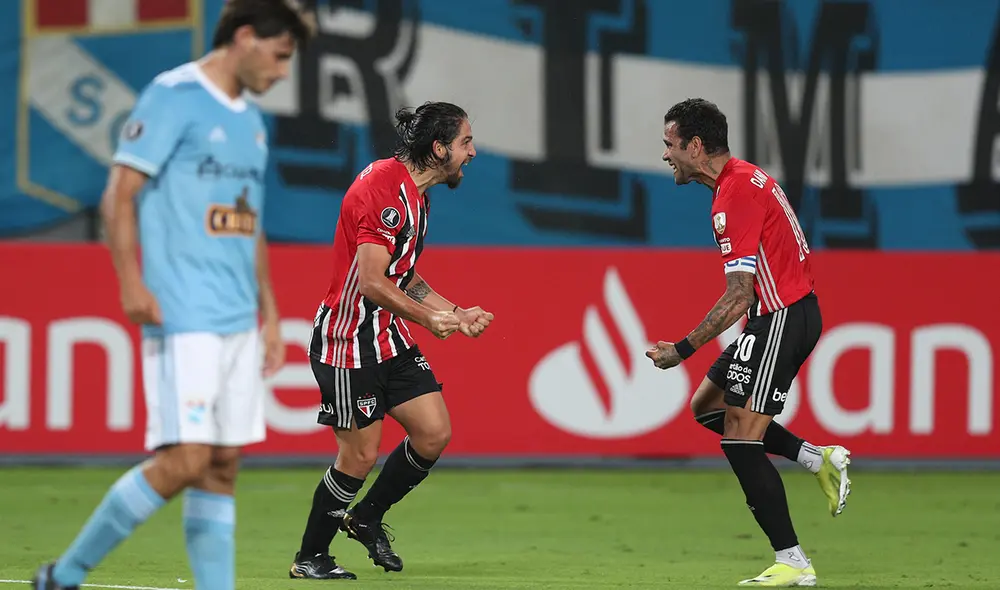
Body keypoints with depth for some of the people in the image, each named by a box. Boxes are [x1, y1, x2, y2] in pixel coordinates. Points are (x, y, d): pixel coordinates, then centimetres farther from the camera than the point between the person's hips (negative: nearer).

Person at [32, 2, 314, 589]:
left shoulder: (251, 121, 18)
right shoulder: (172, 98, -7)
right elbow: (119, 195, -11)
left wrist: (270, 314, 22)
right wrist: (133, 284, -19)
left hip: (239, 321, 8)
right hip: (182, 320, -8)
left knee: (223, 466, 4)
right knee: (185, 460, -13)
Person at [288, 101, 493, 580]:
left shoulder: (414, 194, 11)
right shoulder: (384, 190, -21)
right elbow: (372, 283, -24)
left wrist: (455, 315, 11)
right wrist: (429, 319, -18)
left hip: (389, 338, 9)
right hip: (350, 341, -9)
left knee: (434, 433, 1)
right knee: (360, 455, -5)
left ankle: (366, 518, 20)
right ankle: (309, 558, 11)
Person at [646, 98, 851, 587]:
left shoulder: (734, 195, -19)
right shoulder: (746, 177, 13)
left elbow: (738, 296, -23)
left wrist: (682, 349, -17)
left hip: (781, 318, -11)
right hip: (795, 308, 11)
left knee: (740, 440, -10)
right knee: (707, 405, 17)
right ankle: (819, 459, 10)